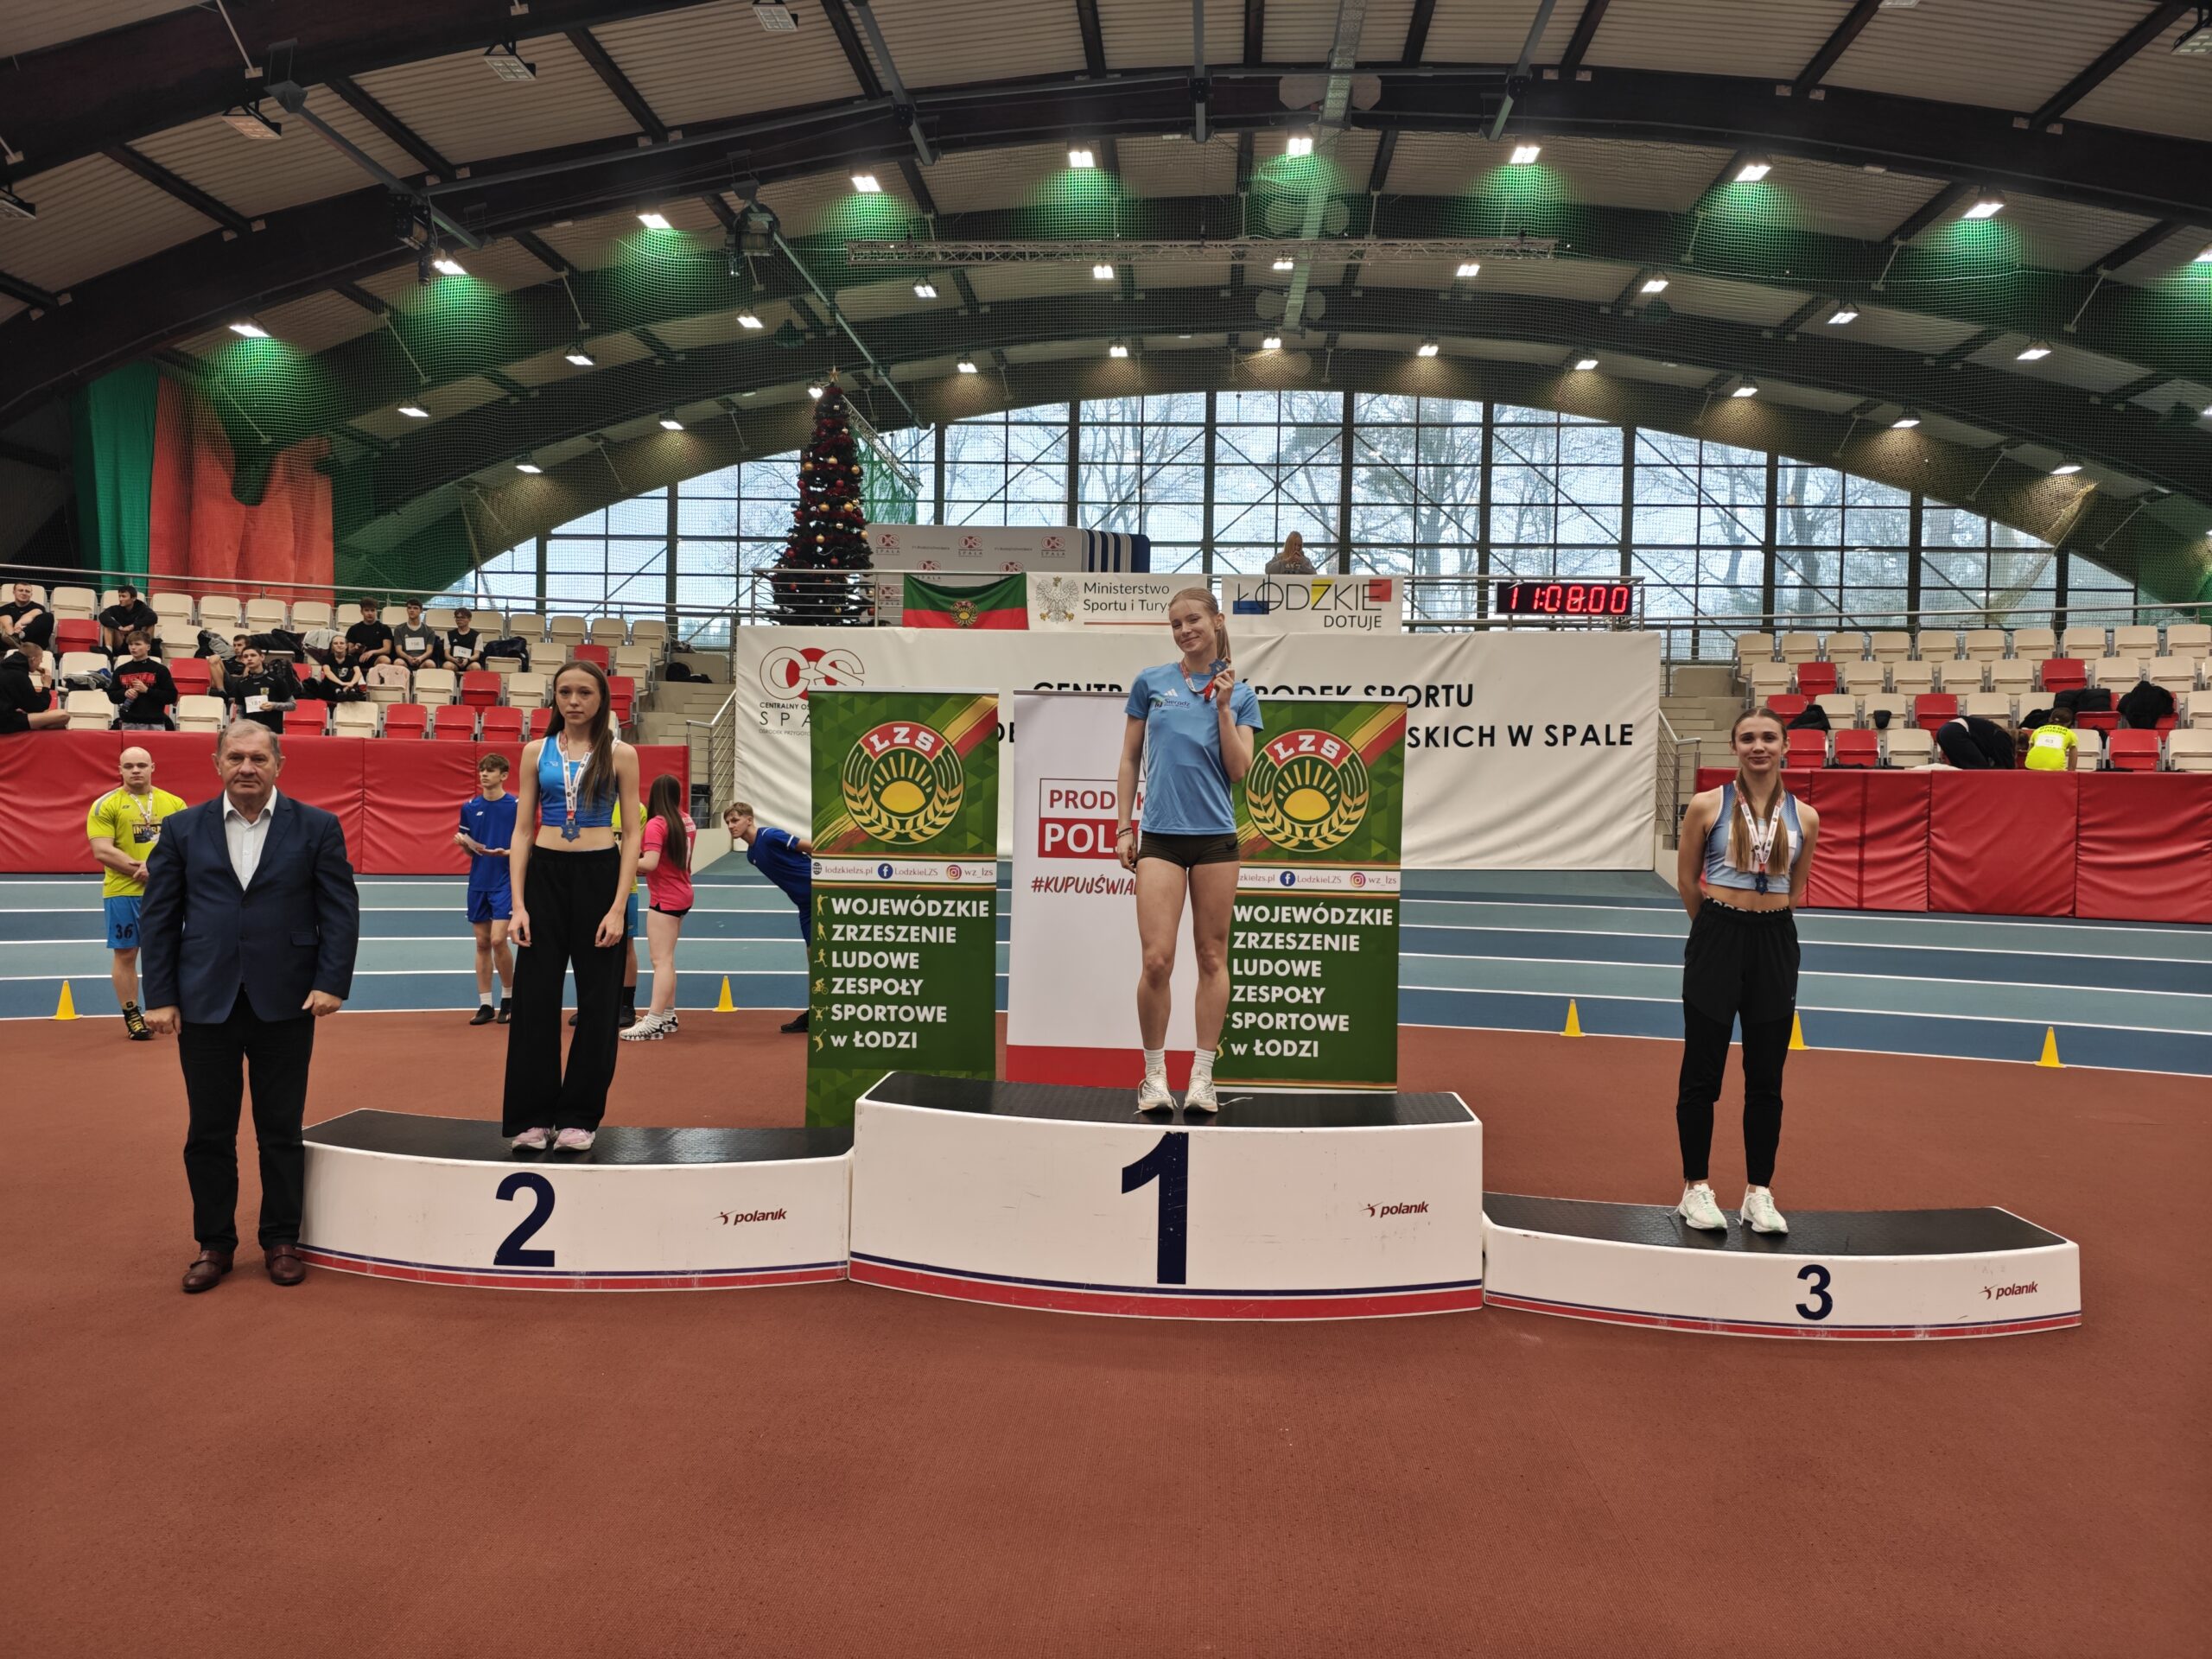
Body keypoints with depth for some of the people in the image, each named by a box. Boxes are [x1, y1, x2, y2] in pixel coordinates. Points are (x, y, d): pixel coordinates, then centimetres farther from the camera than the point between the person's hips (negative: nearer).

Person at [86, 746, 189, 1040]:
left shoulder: (174, 803, 7)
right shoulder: (106, 805, -2)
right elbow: (102, 851, -10)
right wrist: (142, 870, -16)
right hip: (123, 892, -2)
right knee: (125, 954, 3)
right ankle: (132, 1017, 11)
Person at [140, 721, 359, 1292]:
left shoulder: (317, 828, 1)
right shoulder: (183, 830, 6)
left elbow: (341, 912, -1)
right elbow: (157, 917, 5)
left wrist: (332, 982, -10)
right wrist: (159, 996, -1)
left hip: (284, 1004, -1)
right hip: (205, 1004, 2)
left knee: (282, 1131, 7)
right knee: (209, 1132, 9)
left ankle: (281, 1240, 20)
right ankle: (213, 1243, 23)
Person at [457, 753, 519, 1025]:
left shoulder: (516, 806, -4)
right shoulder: (469, 807, 8)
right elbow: (469, 851, 13)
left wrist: (506, 852, -22)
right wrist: (463, 843, -9)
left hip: (505, 882, -4)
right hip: (478, 882, 4)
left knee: (498, 940, -12)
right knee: (482, 943, 6)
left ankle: (509, 996, 8)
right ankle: (486, 1005, 12)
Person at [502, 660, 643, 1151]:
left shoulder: (620, 754, 0)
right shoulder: (536, 752, 6)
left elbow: (633, 833, -3)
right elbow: (522, 830, 5)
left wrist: (618, 907, -11)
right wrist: (518, 904, -5)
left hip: (599, 875, -1)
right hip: (544, 875, 2)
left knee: (597, 999, 3)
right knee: (534, 996, 3)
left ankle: (579, 1116, 14)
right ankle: (532, 1115, 14)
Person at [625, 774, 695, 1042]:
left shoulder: (656, 824, -16)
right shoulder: (685, 820, 7)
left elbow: (650, 863, -25)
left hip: (665, 900, -8)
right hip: (682, 896, 8)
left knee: (662, 961, -10)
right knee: (667, 959, 16)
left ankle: (653, 1024, -11)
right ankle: (668, 1017, 22)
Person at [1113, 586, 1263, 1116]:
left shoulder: (1239, 693, 6)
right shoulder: (1150, 682, 6)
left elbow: (1238, 771, -2)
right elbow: (1130, 760, 10)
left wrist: (1223, 707, -8)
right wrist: (1122, 826, 6)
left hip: (1216, 837, 1)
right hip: (1160, 837, -1)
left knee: (1212, 958, 4)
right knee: (1157, 959, -9)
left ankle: (1201, 1077, 13)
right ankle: (1154, 1076, 6)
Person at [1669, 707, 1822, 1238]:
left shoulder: (1804, 817, 2)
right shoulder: (1707, 806, -5)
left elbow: (1795, 890, 14)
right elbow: (1687, 881, 5)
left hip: (1774, 944, 2)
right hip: (1717, 939, -2)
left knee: (1766, 1078, 8)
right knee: (1702, 1073, 5)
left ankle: (1759, 1193, 20)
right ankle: (1695, 1189, 17)